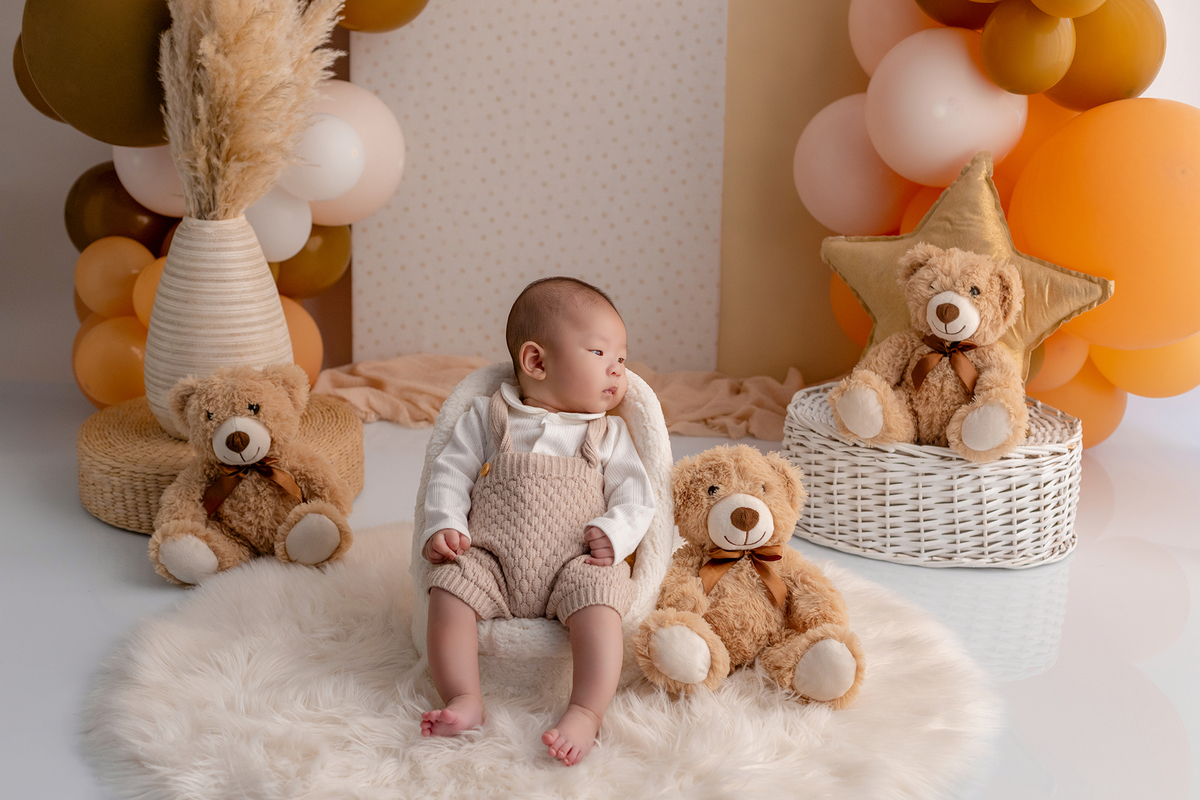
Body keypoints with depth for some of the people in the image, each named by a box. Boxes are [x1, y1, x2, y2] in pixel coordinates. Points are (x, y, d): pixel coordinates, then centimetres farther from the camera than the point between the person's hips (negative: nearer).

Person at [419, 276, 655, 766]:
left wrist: (614, 533, -11)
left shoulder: (608, 434, 16)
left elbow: (636, 495, 9)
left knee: (599, 599, -30)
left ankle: (586, 712, -34)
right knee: (449, 584, -26)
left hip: (575, 564, 0)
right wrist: (445, 526, -7)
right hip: (491, 560, 0)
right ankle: (465, 701, -25)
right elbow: (450, 473, 10)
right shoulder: (488, 417, 14)